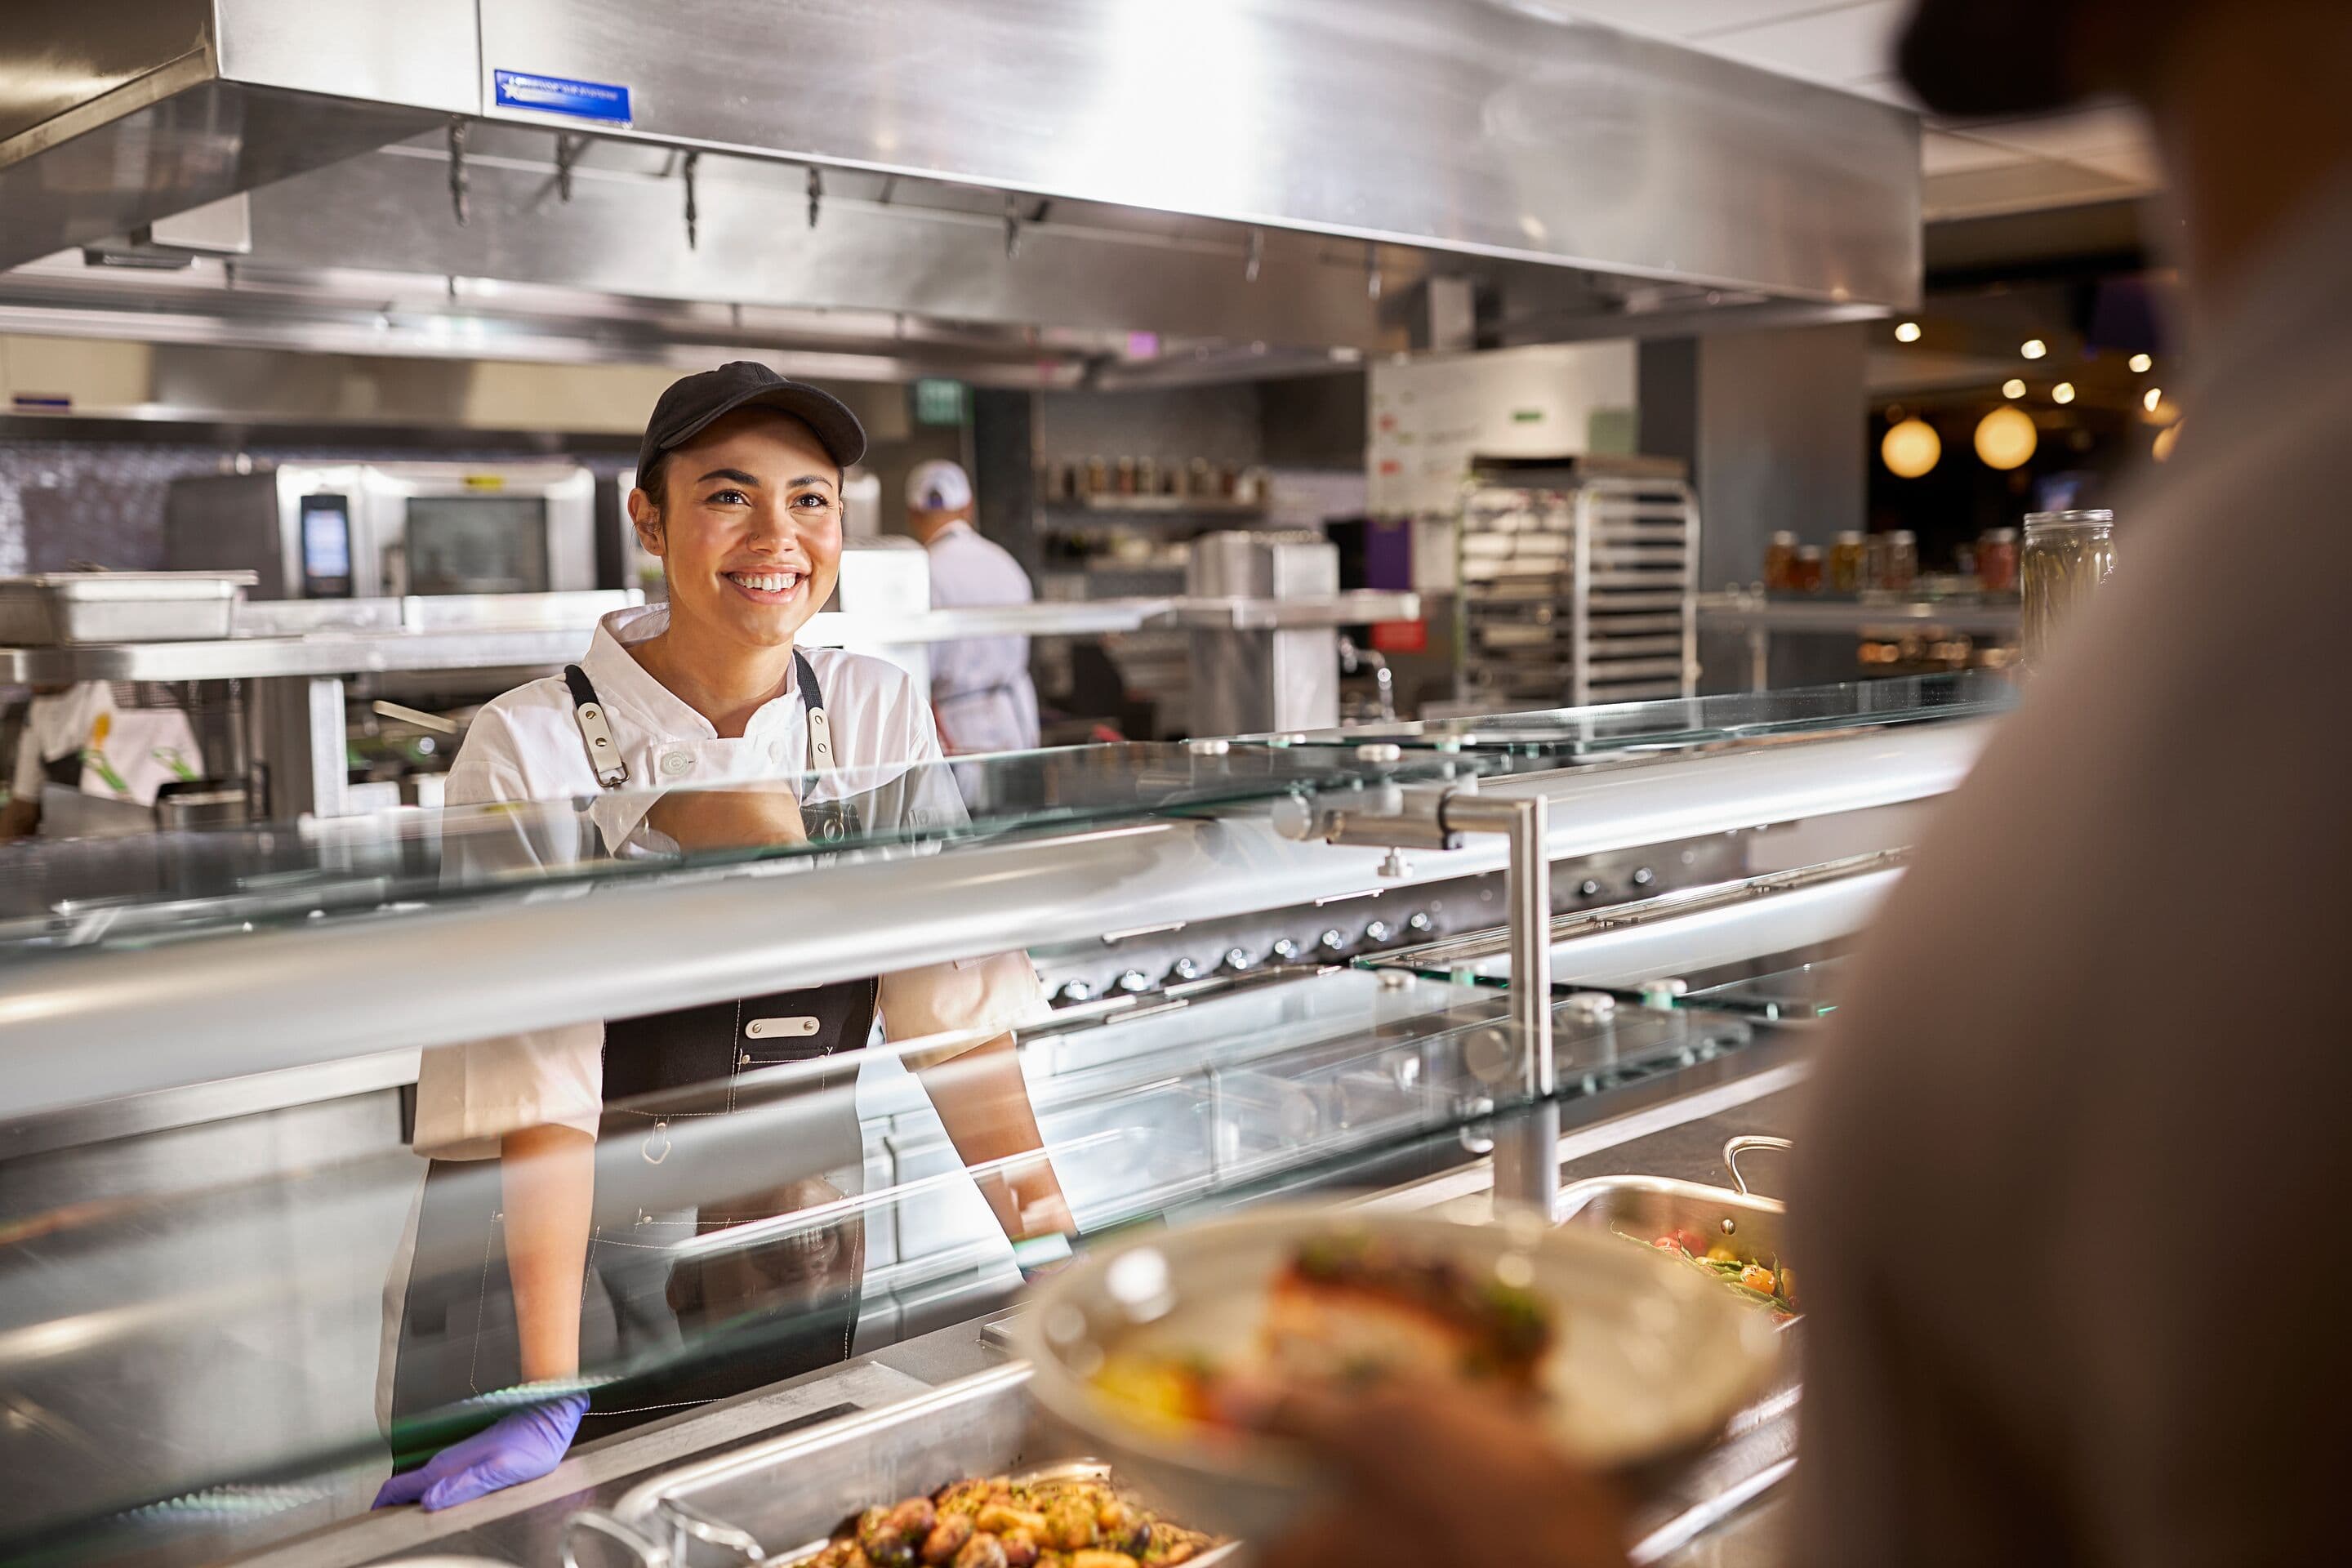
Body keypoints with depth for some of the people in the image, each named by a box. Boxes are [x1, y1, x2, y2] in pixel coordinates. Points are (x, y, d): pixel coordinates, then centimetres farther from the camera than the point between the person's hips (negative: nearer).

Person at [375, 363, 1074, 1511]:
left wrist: (1061, 1257, -14)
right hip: (556, 1281, -3)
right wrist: (551, 1398, -25)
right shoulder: (532, 750, -16)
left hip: (797, 1287, 4)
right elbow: (538, 1087, -21)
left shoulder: (879, 718, -5)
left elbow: (957, 1005, -6)